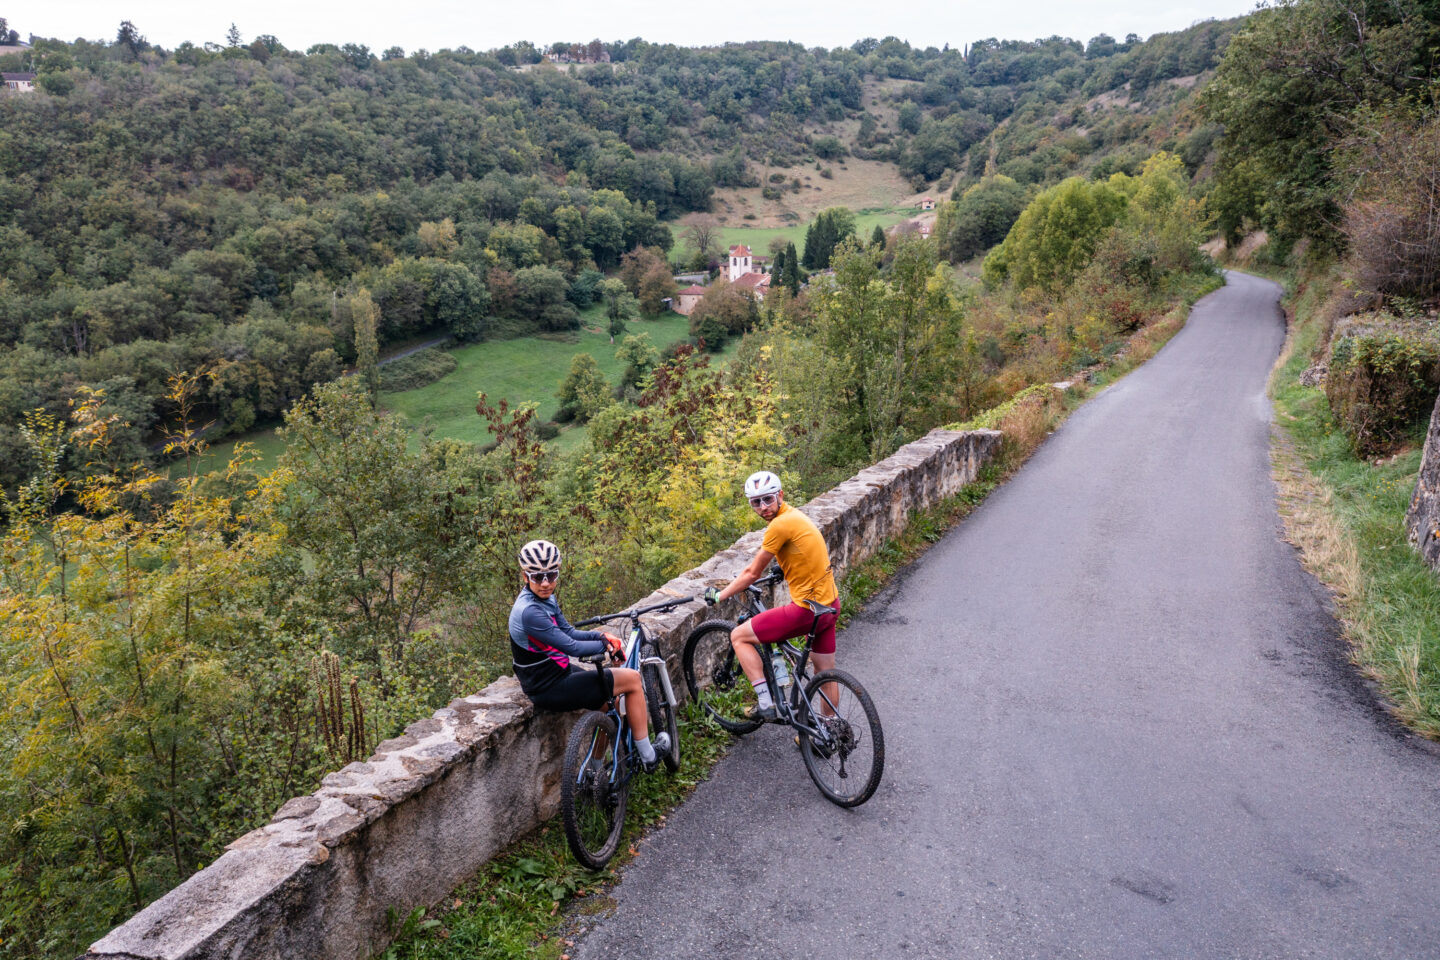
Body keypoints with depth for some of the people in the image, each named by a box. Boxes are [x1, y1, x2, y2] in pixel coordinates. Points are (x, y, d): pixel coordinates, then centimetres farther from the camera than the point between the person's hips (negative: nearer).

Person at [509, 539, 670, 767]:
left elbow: (568, 632, 9)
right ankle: (648, 755, 8)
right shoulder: (529, 611, -27)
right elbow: (572, 647, -25)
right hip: (550, 689, -10)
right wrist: (605, 644, -9)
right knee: (632, 679, -4)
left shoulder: (546, 598, 3)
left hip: (556, 674, 10)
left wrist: (602, 635, -6)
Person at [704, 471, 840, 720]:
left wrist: (719, 596, 1)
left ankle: (765, 704, 1)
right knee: (825, 672, 21)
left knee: (739, 637, 1)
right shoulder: (794, 516, 11)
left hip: (807, 608, -10)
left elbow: (752, 573, -10)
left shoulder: (780, 524, -17)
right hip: (829, 603, 10)